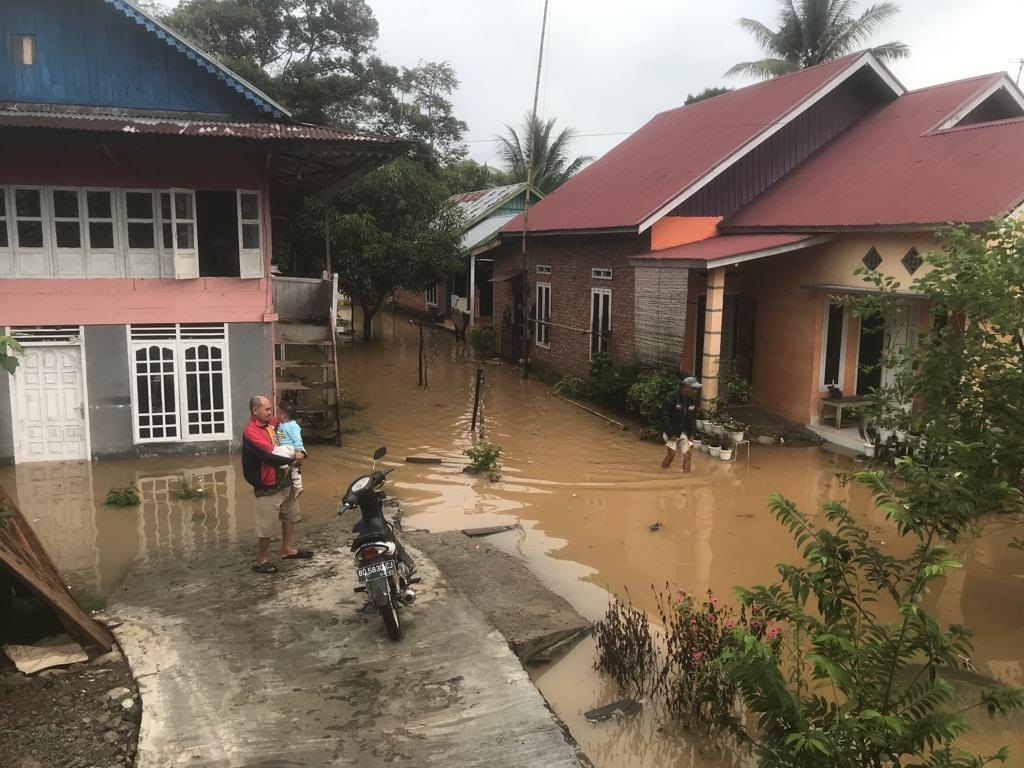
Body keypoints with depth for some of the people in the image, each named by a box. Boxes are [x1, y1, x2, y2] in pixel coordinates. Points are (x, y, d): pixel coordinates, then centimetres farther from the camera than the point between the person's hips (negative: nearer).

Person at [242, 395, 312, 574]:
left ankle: (287, 549, 38)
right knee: (267, 525, -1)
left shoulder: (273, 423, 4)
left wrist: (299, 451, -2)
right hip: (268, 485, -9)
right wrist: (292, 459, -19)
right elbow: (268, 456, -26)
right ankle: (263, 560, 14)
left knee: (291, 515, 21)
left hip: (285, 479, 9)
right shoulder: (251, 432, -20)